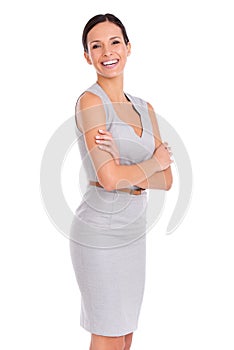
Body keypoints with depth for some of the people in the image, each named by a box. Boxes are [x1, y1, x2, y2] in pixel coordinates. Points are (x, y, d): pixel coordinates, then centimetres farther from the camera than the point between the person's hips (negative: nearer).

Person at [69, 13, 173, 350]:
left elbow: (166, 180, 2)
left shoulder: (145, 108, 8)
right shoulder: (90, 101, -13)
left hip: (133, 232, 7)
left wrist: (126, 173, -16)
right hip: (100, 233, -7)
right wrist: (154, 162, -8)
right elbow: (109, 178, -24)